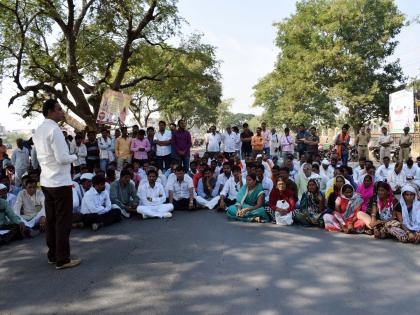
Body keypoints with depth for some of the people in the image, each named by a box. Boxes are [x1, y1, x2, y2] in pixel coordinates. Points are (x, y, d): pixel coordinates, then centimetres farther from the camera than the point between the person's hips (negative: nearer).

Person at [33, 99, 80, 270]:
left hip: (46, 181, 9)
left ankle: (53, 255, 22)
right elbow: (62, 158, -20)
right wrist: (74, 157, -3)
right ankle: (62, 259, 2)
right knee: (63, 221, -3)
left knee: (51, 219, 14)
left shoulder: (38, 131, 12)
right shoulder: (54, 130, -17)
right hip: (60, 182, -9)